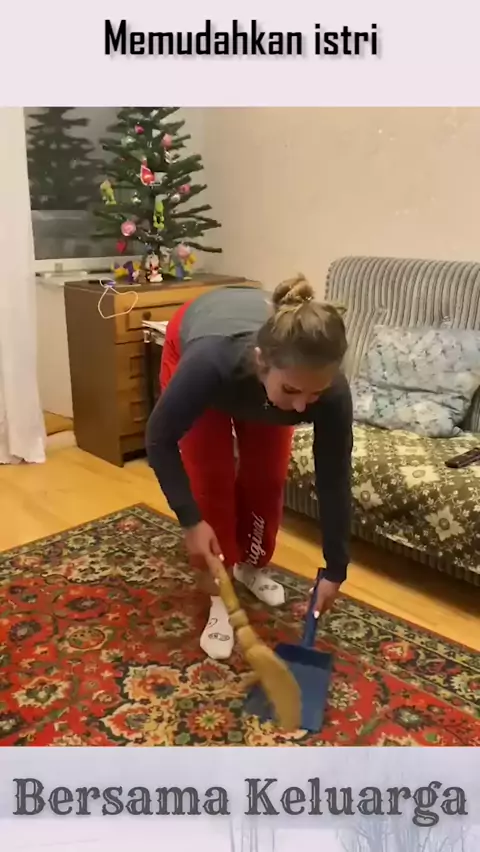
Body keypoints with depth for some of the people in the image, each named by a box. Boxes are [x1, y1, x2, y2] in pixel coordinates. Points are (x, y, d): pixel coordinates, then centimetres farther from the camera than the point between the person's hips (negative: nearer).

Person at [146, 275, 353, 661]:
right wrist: (191, 520, -29)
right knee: (211, 481, -9)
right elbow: (159, 439, -28)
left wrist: (335, 570, -16)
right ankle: (221, 598, 6)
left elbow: (335, 478, -23)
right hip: (190, 340, -2)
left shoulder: (330, 389, -38)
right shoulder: (210, 360, -46)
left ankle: (253, 567, 27)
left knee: (267, 479, 0)